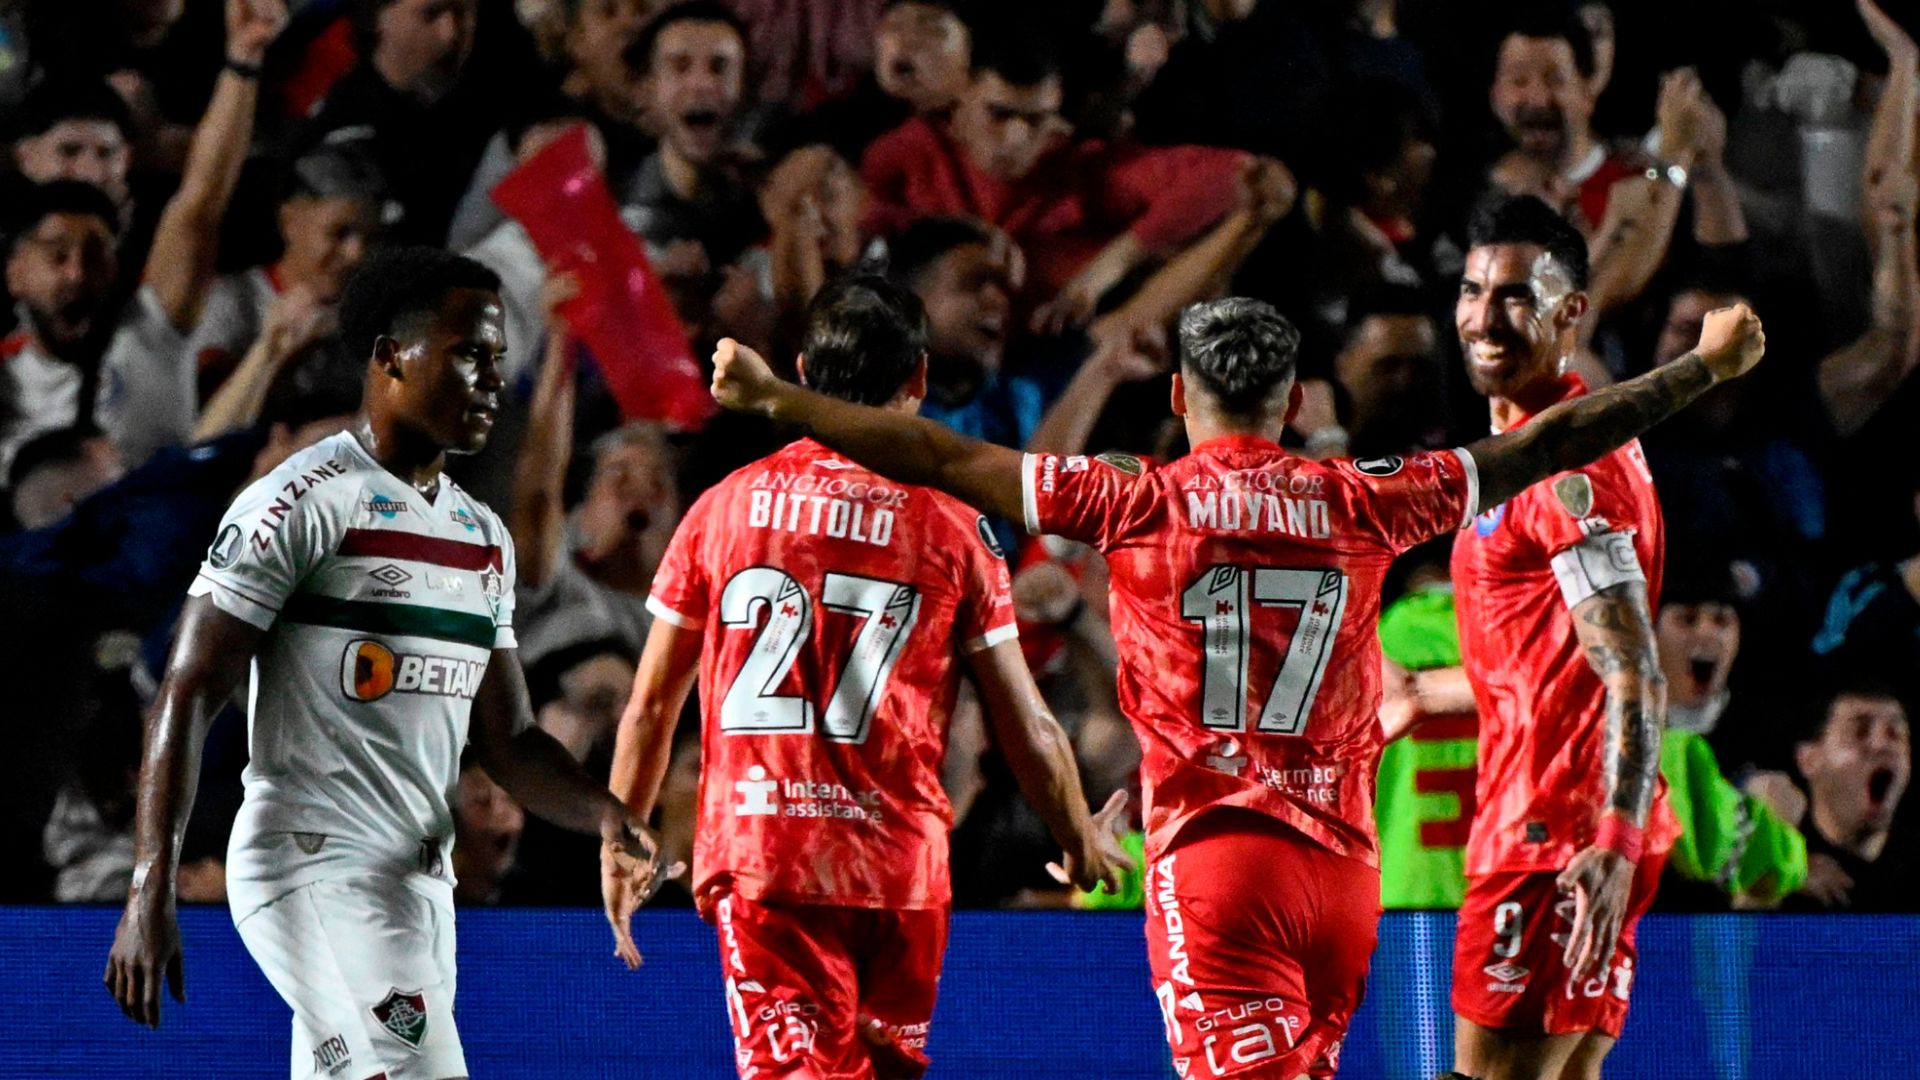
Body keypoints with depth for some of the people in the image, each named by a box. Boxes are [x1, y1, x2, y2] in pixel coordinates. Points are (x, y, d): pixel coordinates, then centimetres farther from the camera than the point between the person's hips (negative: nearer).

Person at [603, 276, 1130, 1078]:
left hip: (756, 856, 0)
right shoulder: (952, 525, 0)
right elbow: (1026, 730, 3)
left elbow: (650, 707, 9)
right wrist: (1082, 845, 20)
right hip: (899, 862, 0)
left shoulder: (723, 508, 4)